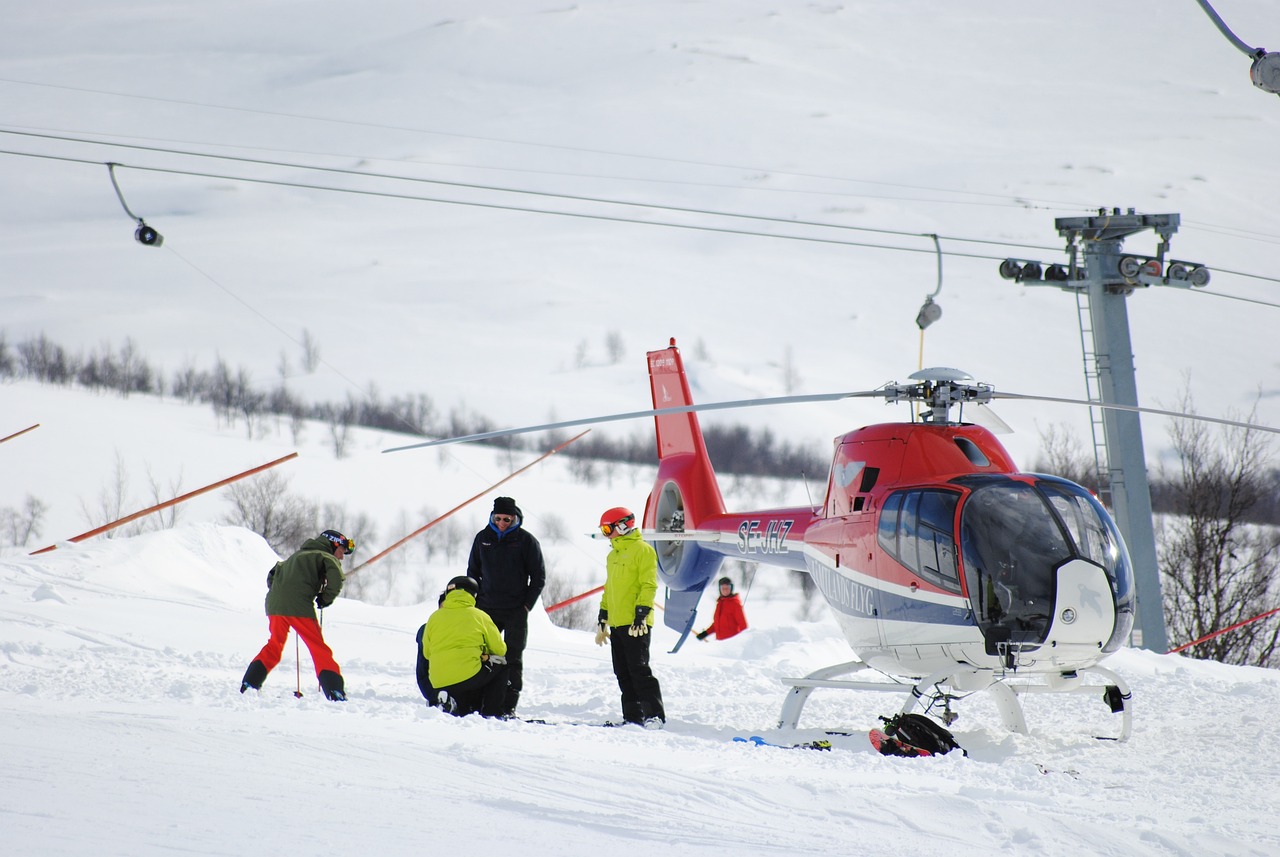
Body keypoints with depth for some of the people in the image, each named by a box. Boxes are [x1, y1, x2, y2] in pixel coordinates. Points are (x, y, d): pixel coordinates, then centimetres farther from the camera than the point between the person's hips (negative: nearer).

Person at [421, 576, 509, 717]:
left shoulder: (434, 617, 11)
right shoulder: (479, 616, 5)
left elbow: (426, 653, 18)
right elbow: (500, 649, 12)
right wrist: (482, 651, 34)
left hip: (438, 684, 4)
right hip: (469, 677, -4)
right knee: (500, 664, 24)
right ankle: (491, 712, 13)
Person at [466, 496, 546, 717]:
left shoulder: (526, 541, -3)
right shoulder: (483, 538, 6)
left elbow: (539, 577, 0)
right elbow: (472, 572, 16)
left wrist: (527, 605, -7)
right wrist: (475, 600, 5)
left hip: (516, 612, -3)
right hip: (486, 608, 3)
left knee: (513, 659, -2)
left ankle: (509, 706, -1)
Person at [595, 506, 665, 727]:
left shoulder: (642, 550, -6)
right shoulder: (613, 555, 20)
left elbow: (649, 585, -13)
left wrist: (641, 614, -20)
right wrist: (602, 620, 22)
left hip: (635, 624, -9)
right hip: (617, 624, 9)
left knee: (639, 670, -12)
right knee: (623, 673, 7)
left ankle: (655, 715, -12)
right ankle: (633, 716, 9)